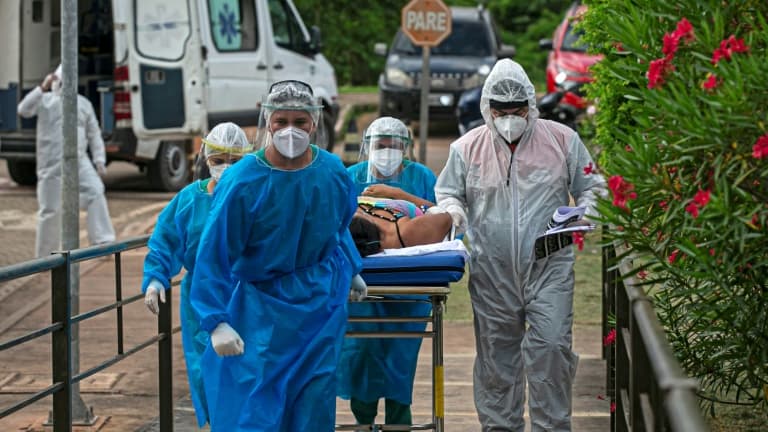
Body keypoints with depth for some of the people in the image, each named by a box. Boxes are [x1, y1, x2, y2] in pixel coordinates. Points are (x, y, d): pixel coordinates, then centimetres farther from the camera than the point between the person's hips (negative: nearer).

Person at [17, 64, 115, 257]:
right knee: (51, 209, 1)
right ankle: (45, 256, 14)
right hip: (52, 164, -2)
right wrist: (42, 88, -21)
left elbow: (94, 135, 15)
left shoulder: (83, 103, 15)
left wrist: (99, 159, 4)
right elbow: (23, 110, -13)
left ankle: (102, 241, -20)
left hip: (80, 161, 2)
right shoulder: (45, 101, 6)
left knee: (95, 193, -18)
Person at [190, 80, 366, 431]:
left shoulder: (334, 173, -3)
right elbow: (214, 255, -15)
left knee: (316, 402, 7)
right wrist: (217, 322, -19)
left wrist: (351, 273, 26)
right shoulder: (241, 182, -18)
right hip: (260, 309, -4)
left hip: (322, 306, 4)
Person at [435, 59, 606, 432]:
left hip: (549, 266, -1)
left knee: (551, 345, -11)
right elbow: (447, 193, 17)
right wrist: (453, 211, -5)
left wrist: (585, 208, -10)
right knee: (496, 353, 7)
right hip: (492, 271, 2)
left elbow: (590, 187, 12)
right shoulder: (467, 148, 6)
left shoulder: (562, 140, 3)